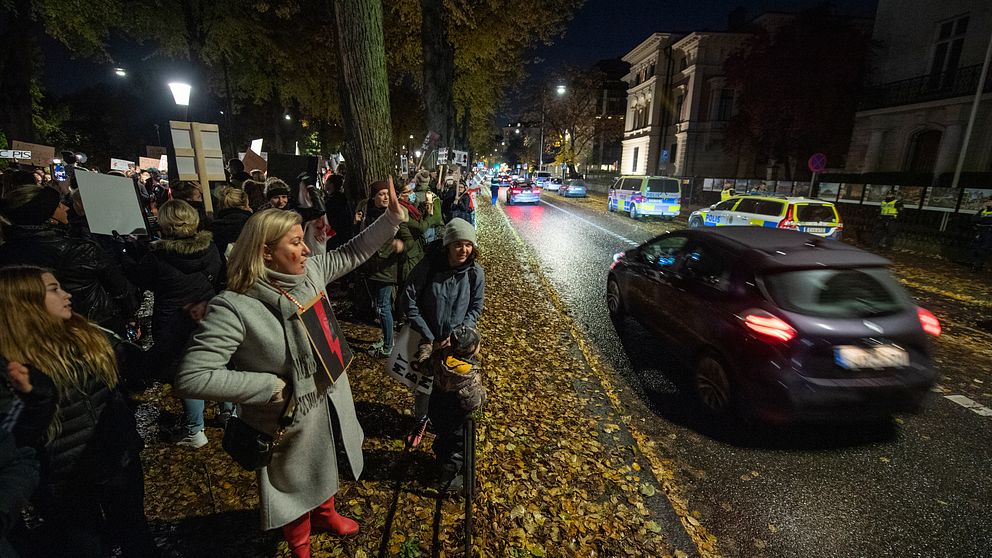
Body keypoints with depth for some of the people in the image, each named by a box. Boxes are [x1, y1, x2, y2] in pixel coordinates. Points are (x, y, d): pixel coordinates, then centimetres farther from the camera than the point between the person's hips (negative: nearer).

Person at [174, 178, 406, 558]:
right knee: (297, 482, 23)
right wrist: (270, 385, -26)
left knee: (326, 468, 31)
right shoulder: (234, 307, -29)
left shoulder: (310, 270, -10)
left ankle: (325, 514, 63)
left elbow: (354, 253, 1)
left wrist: (392, 217, -6)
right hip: (288, 418, -6)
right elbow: (191, 378, -29)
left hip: (328, 403, 6)